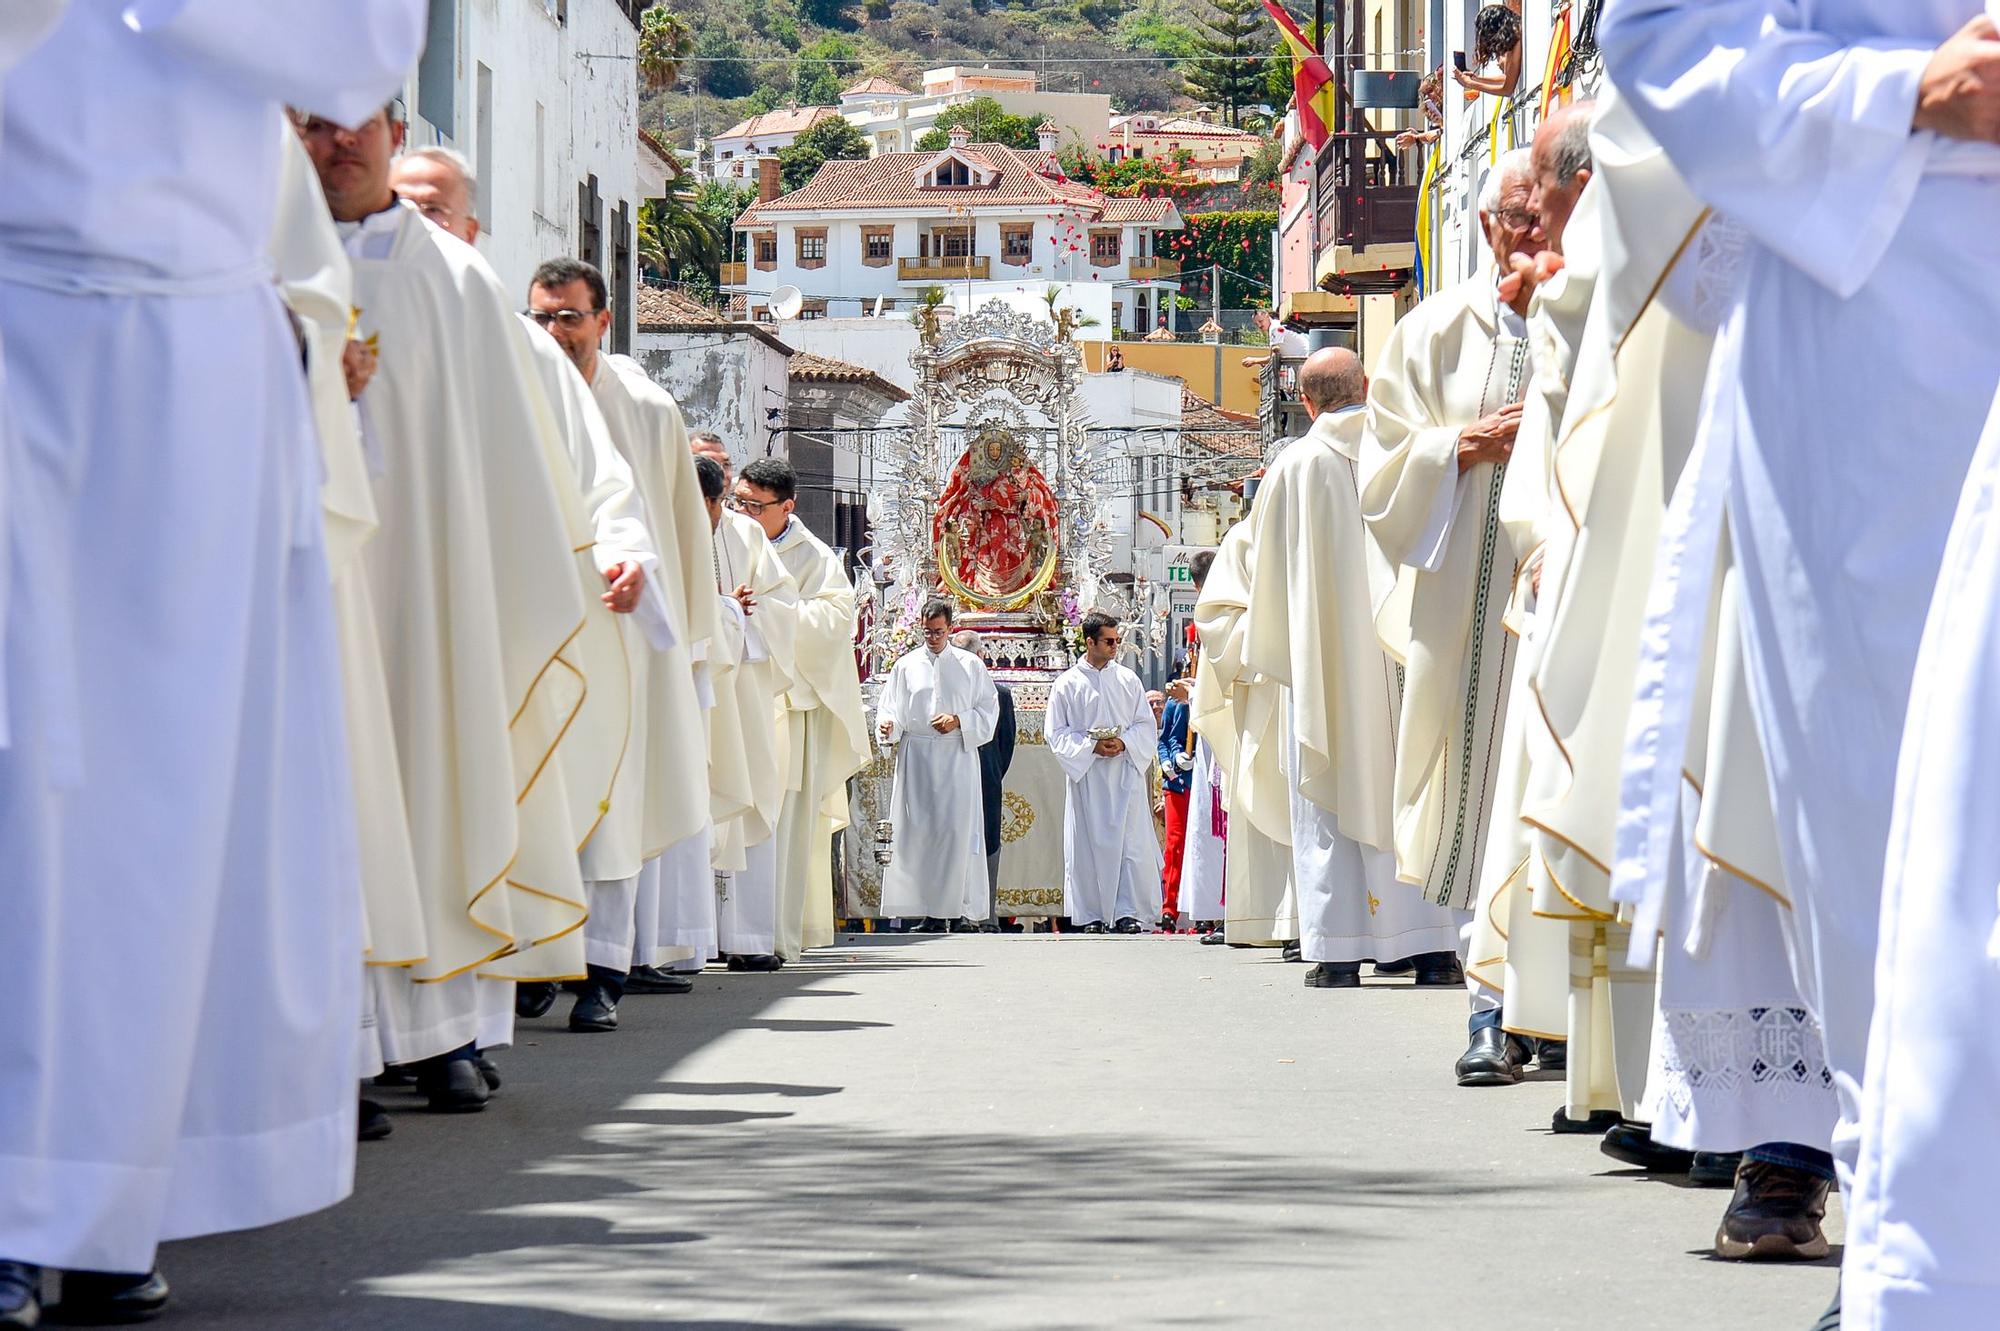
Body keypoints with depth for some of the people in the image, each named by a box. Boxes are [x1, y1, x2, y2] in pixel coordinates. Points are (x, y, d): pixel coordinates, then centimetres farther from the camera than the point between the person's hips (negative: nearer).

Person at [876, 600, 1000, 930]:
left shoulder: (971, 665, 9)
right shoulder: (906, 666, 12)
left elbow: (988, 710, 8)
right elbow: (890, 707, 10)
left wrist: (958, 721, -8)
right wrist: (887, 724, -13)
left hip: (957, 758, -1)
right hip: (915, 758, 1)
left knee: (957, 828, -8)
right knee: (917, 831, -5)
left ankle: (957, 906, -6)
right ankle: (926, 907, -4)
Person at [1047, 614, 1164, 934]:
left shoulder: (1128, 680, 10)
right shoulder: (1067, 684, 4)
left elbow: (1146, 726, 10)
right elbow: (1056, 733, 2)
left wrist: (1124, 744, -10)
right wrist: (1091, 747, -12)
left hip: (1125, 774, 1)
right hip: (1085, 775, -1)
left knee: (1129, 843, -7)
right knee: (1088, 844, -2)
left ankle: (1126, 912, -7)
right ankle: (1092, 915, 3)